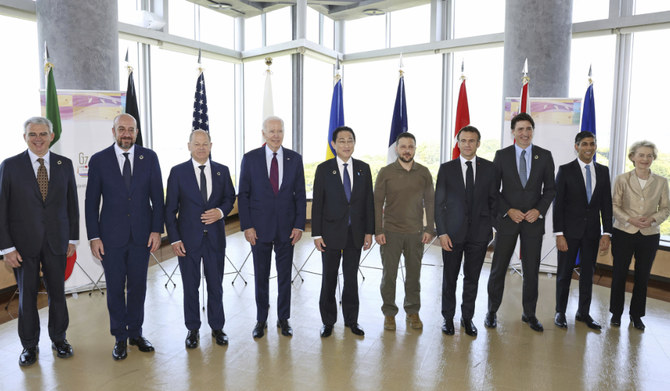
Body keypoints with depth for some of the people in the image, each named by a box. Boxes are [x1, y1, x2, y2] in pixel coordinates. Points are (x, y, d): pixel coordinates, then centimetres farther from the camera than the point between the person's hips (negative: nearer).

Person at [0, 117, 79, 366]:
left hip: (57, 242, 1)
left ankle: (59, 338, 28)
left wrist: (73, 238, 5)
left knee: (57, 292, 10)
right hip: (24, 243, -1)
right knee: (27, 295, 9)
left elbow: (72, 203, 7)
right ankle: (29, 346, 26)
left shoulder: (64, 164, 4)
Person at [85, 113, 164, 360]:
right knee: (115, 289, 8)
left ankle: (136, 333, 28)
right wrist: (93, 237, -4)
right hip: (112, 236, -1)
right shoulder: (98, 160, -2)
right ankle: (120, 338, 24)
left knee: (138, 286, 12)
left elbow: (157, 196, 2)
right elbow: (91, 203, 0)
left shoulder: (149, 157, 1)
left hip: (141, 235, 1)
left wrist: (157, 230, -4)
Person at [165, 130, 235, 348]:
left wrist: (220, 211, -11)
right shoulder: (178, 172, -2)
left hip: (215, 238, 2)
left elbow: (230, 198, 12)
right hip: (188, 238, -1)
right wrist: (174, 239, -8)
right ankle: (193, 329, 26)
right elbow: (170, 209, -2)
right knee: (190, 286, 10)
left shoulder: (222, 171, 4)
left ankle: (217, 327, 27)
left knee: (216, 285, 12)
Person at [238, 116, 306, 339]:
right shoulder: (250, 158, -2)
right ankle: (261, 320, 25)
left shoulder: (295, 159, 2)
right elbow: (243, 195, -1)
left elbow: (300, 195, 3)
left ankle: (283, 319, 26)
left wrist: (299, 225, -3)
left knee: (285, 276, 10)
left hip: (286, 227, 1)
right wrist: (246, 226, -7)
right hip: (259, 227, -1)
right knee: (261, 276, 10)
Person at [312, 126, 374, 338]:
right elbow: (317, 203, -4)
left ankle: (351, 320, 26)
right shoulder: (324, 169, -3)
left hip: (356, 233, 2)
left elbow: (369, 201, 6)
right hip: (331, 232, -2)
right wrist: (316, 234, -8)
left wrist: (369, 231, 2)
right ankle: (328, 321, 23)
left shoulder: (363, 168, 4)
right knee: (329, 278, 8)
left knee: (352, 278, 12)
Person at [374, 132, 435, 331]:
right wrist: (378, 230, -5)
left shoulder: (424, 172, 4)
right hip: (390, 232, -1)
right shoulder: (385, 172, -1)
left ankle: (413, 311, 26)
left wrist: (430, 229, 1)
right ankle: (389, 313, 19)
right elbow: (377, 202, 0)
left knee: (414, 274, 10)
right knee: (389, 274, 5)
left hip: (416, 232, 2)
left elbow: (430, 201, 7)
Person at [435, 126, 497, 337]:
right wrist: (442, 232, -8)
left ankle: (467, 317, 28)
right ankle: (448, 317, 25)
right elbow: (439, 203, -1)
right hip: (453, 232, -1)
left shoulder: (489, 168, 4)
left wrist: (496, 225, -2)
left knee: (472, 278, 11)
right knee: (450, 278, 8)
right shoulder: (446, 168, 0)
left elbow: (494, 199, 7)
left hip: (479, 232, 1)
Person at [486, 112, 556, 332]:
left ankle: (529, 314, 25)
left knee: (531, 271, 8)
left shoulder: (544, 156, 4)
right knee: (498, 269, 5)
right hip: (507, 219, -1)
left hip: (534, 220, 1)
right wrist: (508, 211, -11)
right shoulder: (502, 155, 0)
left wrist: (539, 210, -8)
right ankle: (492, 312, 20)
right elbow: (493, 189, 0)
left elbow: (550, 188, 7)